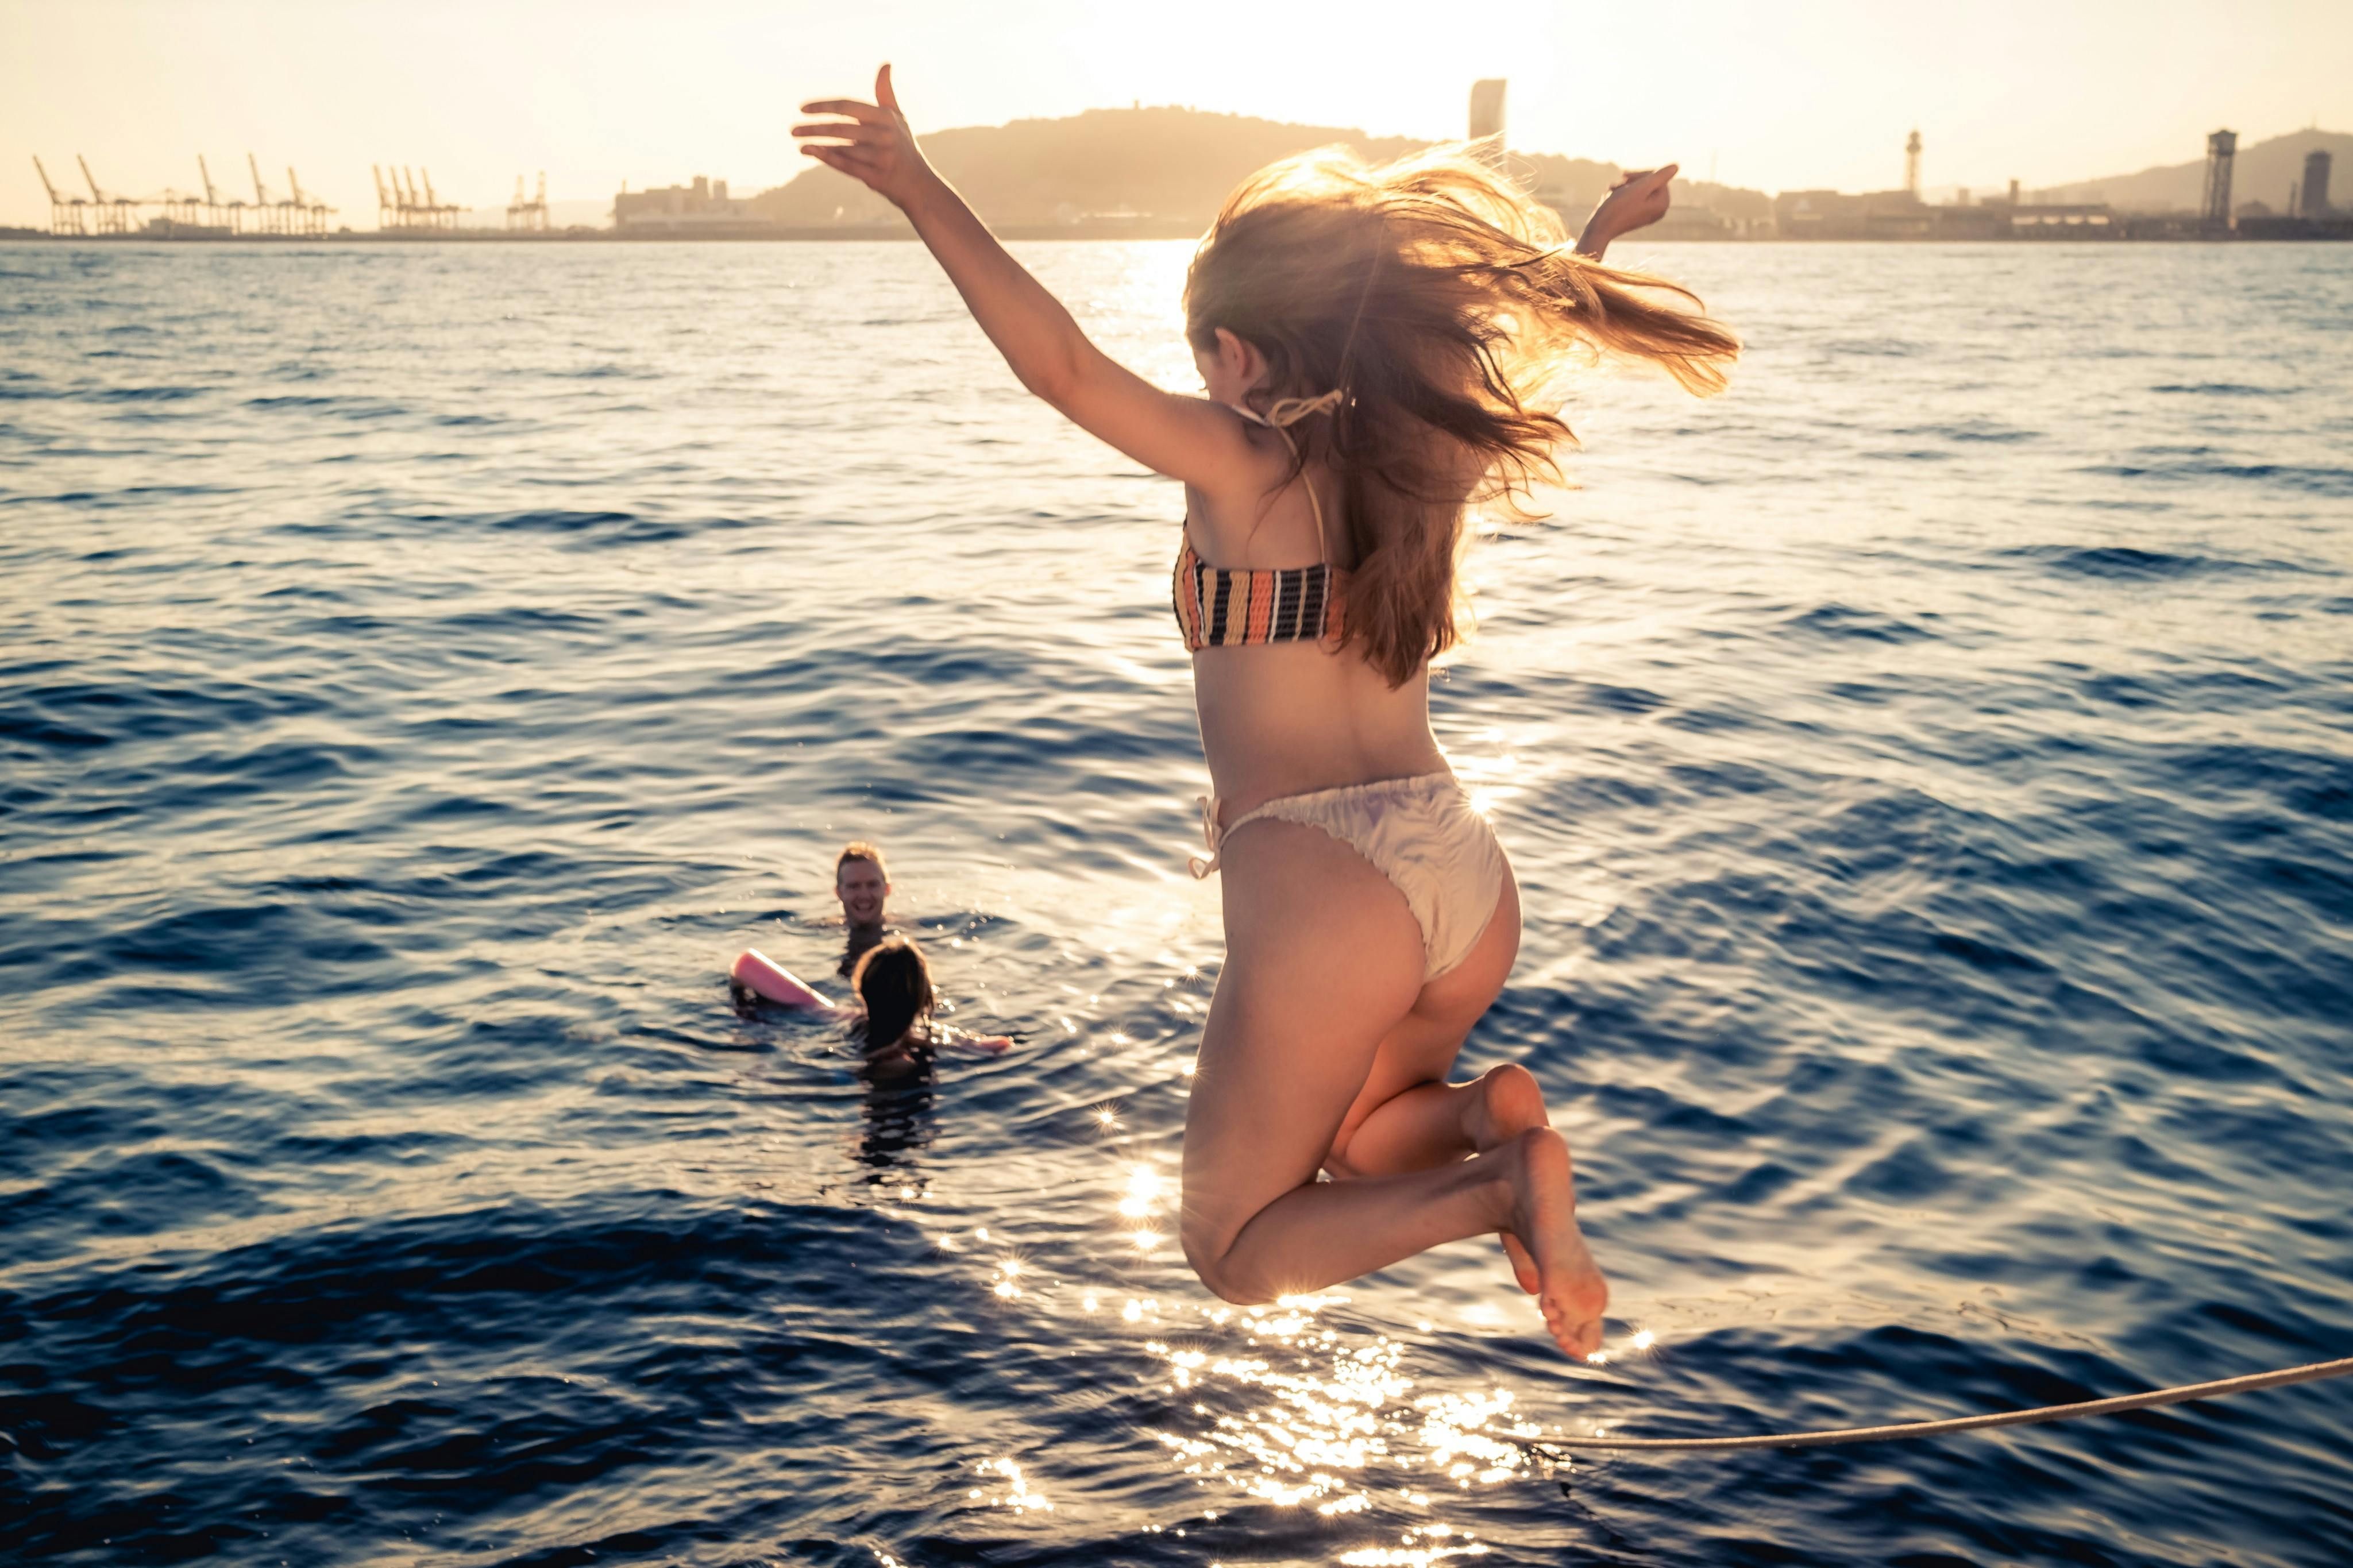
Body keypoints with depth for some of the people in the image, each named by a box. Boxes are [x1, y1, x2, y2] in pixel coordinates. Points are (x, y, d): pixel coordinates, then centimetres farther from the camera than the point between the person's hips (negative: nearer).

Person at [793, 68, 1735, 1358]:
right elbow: (1523, 342, 30)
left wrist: (920, 192, -16)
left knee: (1239, 1251, 9)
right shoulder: (1426, 459, 12)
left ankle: (1501, 1186, -13)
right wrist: (1600, 236, 48)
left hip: (1323, 893, -7)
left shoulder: (1242, 463, -5)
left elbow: (1059, 363, -17)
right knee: (1357, 1141, 33)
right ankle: (1489, 1114, 1)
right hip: (1469, 874, 7)